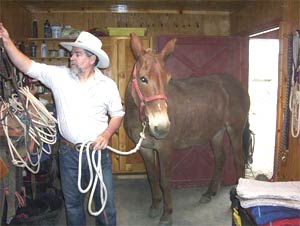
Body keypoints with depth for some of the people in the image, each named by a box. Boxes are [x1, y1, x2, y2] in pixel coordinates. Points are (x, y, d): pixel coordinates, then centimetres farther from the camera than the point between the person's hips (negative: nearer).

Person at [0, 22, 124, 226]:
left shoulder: (108, 85, -6)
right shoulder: (58, 76, -3)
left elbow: (118, 115, 1)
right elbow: (27, 66, -3)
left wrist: (107, 133, -16)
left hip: (98, 151, -1)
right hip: (68, 152, 2)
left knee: (106, 203, 12)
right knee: (72, 203, 20)